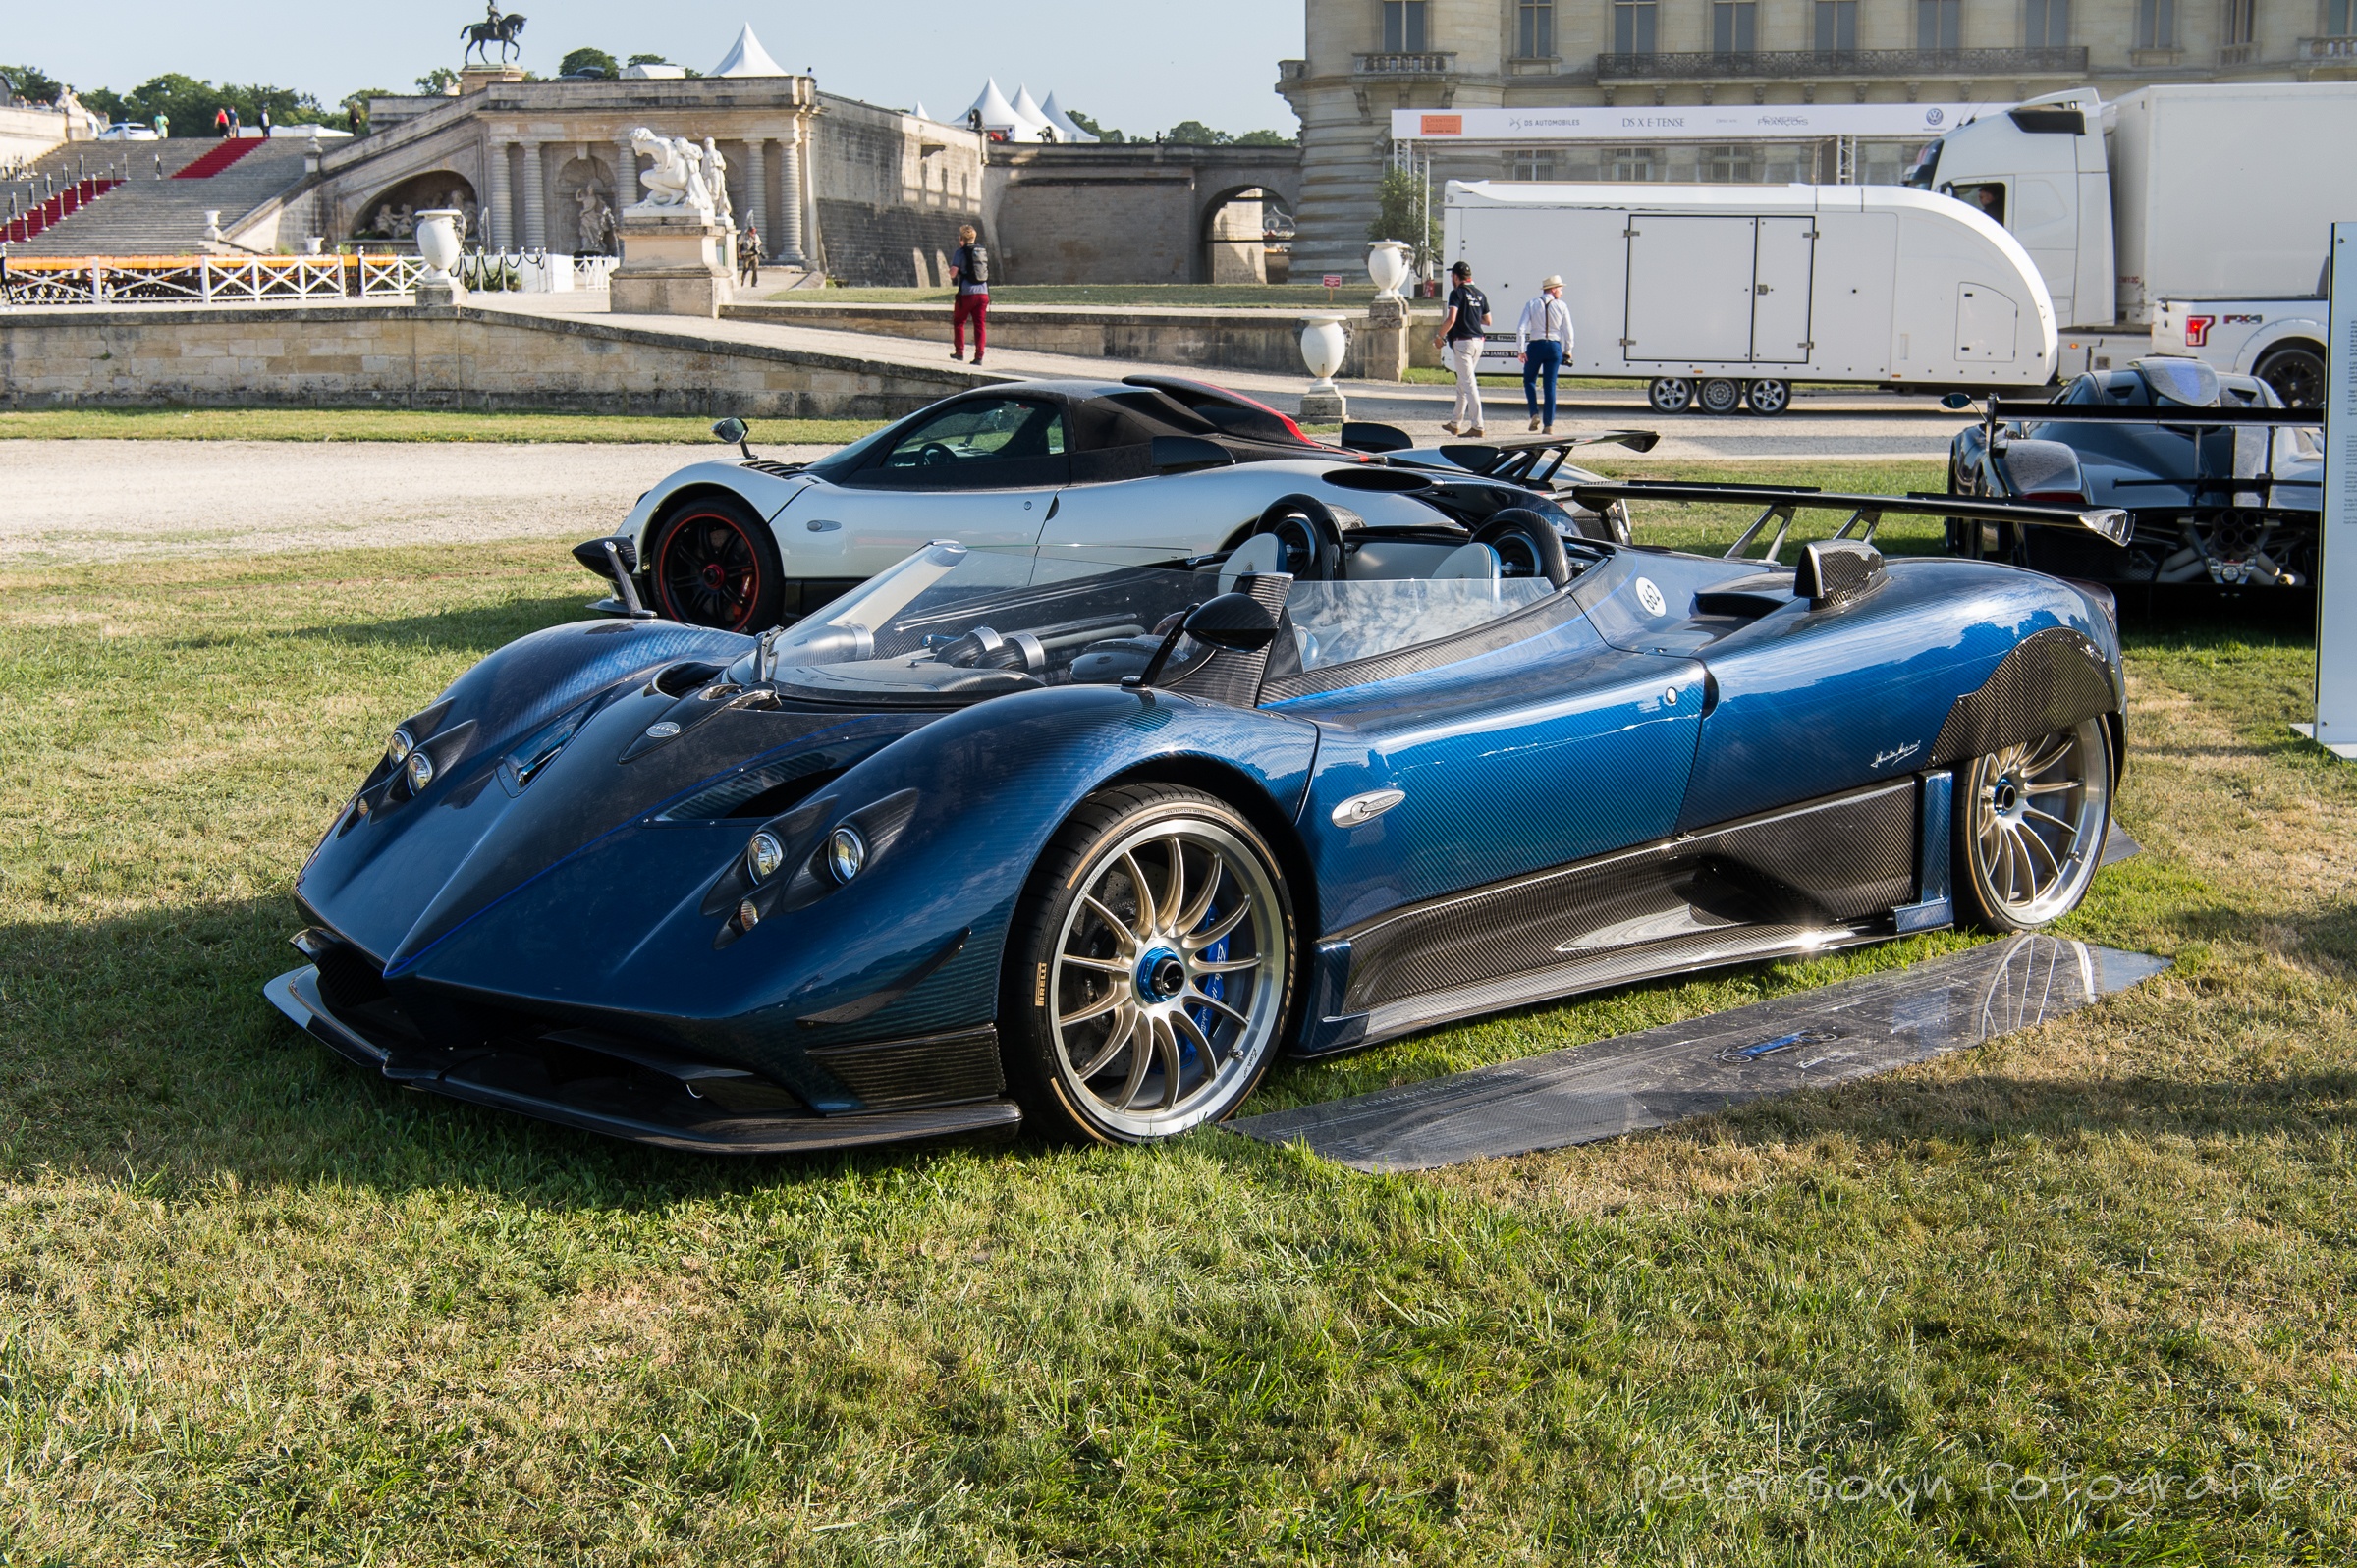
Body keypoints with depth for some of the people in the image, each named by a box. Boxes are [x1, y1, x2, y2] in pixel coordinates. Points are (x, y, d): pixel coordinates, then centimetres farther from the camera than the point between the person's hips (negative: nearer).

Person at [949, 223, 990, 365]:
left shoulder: (961, 252, -6)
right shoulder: (983, 251, 10)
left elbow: (953, 274, -11)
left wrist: (951, 268, 10)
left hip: (966, 293, -4)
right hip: (983, 292, 4)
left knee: (958, 322, 15)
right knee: (980, 325, 4)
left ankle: (959, 352, 18)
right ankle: (979, 356, -3)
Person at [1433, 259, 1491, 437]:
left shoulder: (1457, 293, -9)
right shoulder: (1480, 295, 13)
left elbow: (1451, 319, -20)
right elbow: (1488, 321, 17)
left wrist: (1440, 336, -8)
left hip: (1463, 341, -8)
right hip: (1478, 341, 8)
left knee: (1468, 383, -9)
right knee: (1462, 383, 18)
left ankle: (1477, 426, -15)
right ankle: (1455, 424, 26)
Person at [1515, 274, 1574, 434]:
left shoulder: (1532, 305, 1)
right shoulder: (1562, 306, 0)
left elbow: (1521, 328, -7)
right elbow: (1568, 331, 0)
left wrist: (1521, 350, -3)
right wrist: (1567, 351, 11)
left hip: (1535, 346, 0)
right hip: (1554, 347, 0)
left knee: (1529, 380, 17)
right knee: (1550, 385, 5)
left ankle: (1534, 414, -1)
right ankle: (1549, 424, 4)